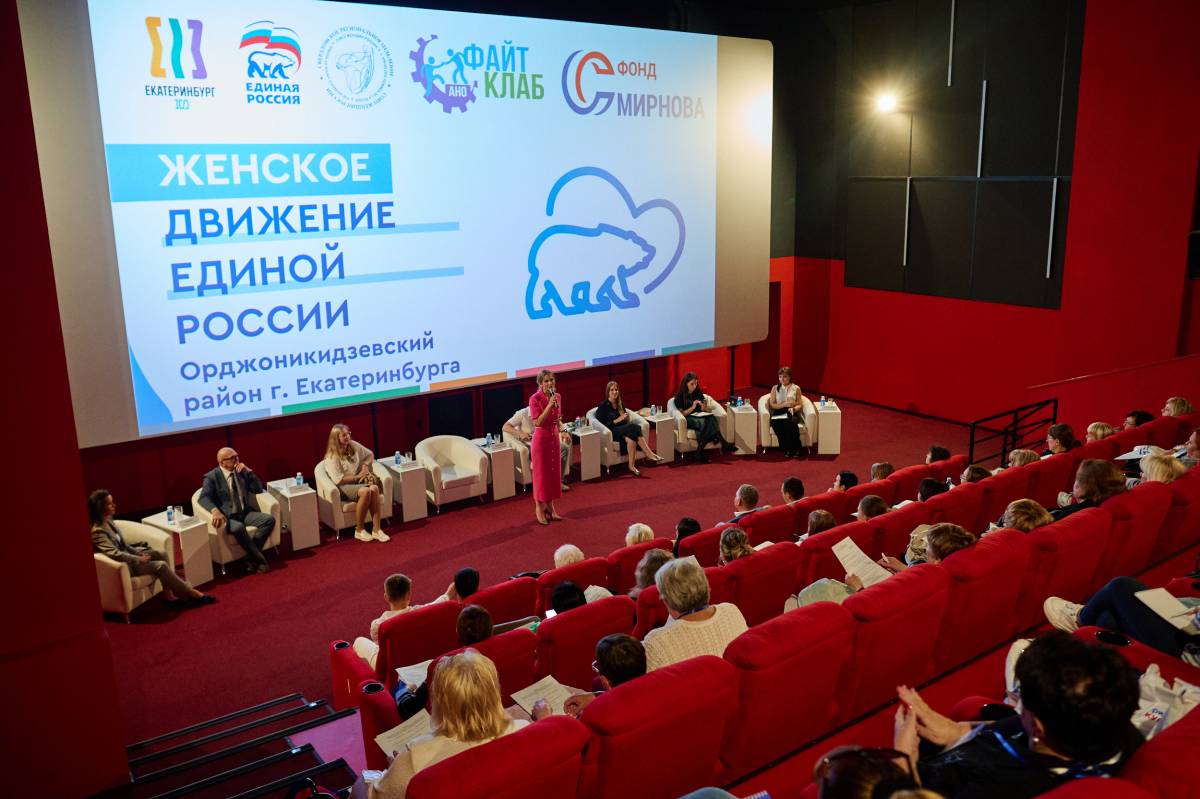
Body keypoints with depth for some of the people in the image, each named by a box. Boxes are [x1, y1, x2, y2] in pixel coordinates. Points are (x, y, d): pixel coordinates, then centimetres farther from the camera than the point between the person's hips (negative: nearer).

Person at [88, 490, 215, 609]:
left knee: (160, 554, -7)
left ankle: (169, 595, -8)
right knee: (161, 565, -17)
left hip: (127, 556, 9)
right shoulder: (98, 531, -23)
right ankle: (190, 593, -6)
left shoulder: (108, 521, 6)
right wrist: (139, 559, -21)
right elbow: (115, 554, -29)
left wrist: (138, 552, 2)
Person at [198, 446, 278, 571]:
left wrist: (249, 471, -4)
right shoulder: (211, 477, -4)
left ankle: (251, 558, -19)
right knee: (238, 528, -38)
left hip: (245, 513, 5)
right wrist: (215, 511, -38)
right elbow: (204, 498, -17)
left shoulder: (242, 472, 11)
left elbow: (258, 490, 8)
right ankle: (259, 559, -22)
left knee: (269, 519, -21)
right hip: (227, 517, -5)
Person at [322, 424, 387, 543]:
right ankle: (359, 530, -19)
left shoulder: (354, 445, 8)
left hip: (358, 481, 5)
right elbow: (338, 480, -17)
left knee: (374, 488, -30)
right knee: (365, 491, -36)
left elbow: (370, 454, 24)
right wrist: (358, 476, -13)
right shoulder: (332, 457, -10)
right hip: (343, 487, -5)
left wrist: (366, 465, 4)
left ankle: (377, 530, -29)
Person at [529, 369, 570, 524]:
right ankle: (539, 509, 13)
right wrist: (549, 405, -26)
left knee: (553, 472, 11)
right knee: (541, 473, 1)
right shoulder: (535, 399, -16)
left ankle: (550, 507, 22)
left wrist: (562, 431, -3)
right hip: (541, 438, -6)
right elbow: (538, 422, -21)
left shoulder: (557, 396, 3)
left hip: (554, 437, 6)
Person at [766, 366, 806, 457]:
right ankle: (786, 449, -29)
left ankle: (795, 449, -29)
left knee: (789, 423, -39)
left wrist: (793, 408, -12)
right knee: (775, 423, -36)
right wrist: (785, 404, -7)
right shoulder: (775, 388, 16)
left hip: (791, 413, -1)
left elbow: (800, 405, 10)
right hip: (778, 413, 1)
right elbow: (771, 405, 8)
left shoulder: (796, 388, 13)